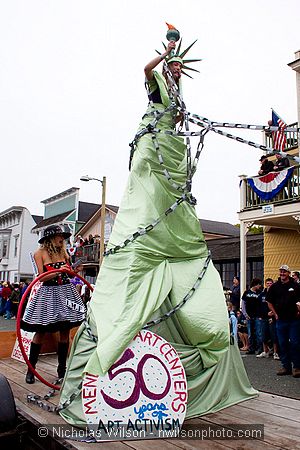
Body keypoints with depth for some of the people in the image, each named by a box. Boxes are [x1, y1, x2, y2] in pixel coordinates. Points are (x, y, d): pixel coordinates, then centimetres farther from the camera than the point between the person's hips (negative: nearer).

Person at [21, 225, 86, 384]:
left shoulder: (63, 252, 9)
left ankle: (62, 369, 18)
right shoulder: (40, 253, -3)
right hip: (48, 293, -4)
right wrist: (58, 272, -21)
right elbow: (42, 277, -9)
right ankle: (30, 369, 15)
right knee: (40, 332, 2)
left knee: (65, 332, 6)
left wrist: (75, 270, -5)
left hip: (66, 292, 4)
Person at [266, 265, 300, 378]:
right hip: (280, 319, 3)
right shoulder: (275, 286, 5)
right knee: (283, 344, 7)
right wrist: (275, 314, 7)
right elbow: (269, 302, 12)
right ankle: (286, 366, 17)